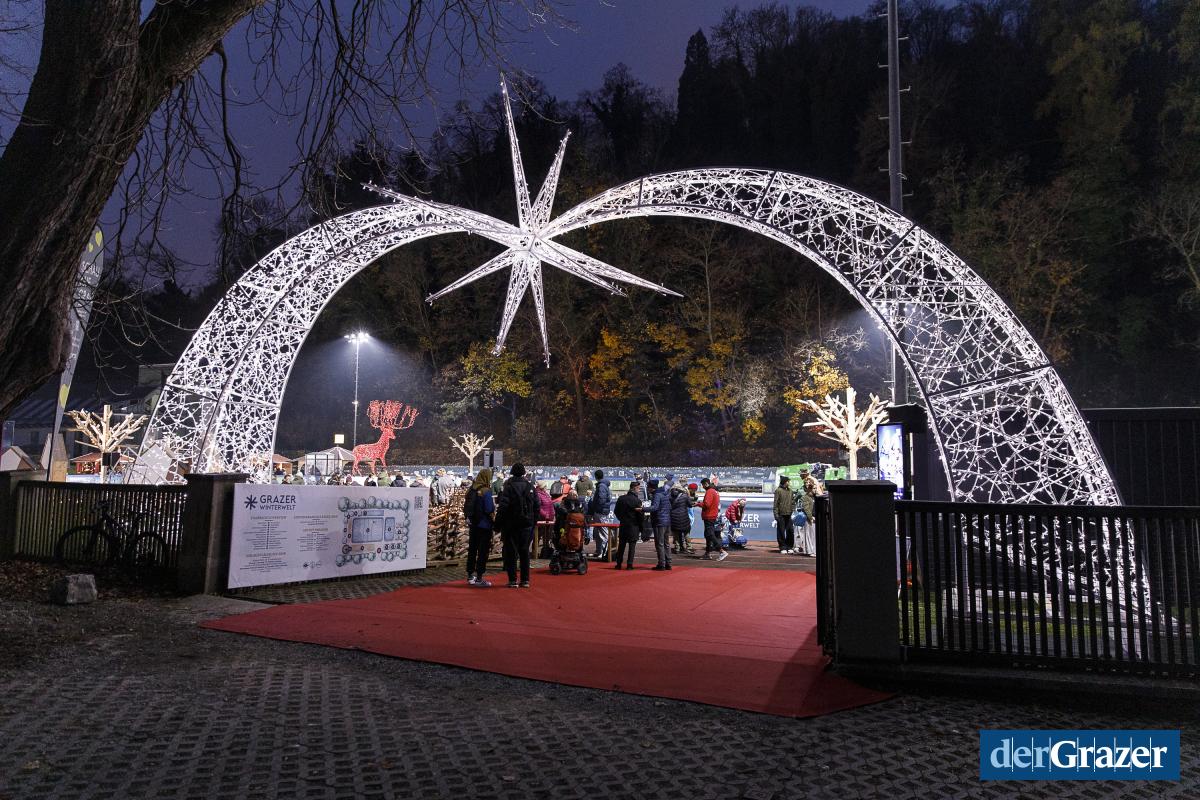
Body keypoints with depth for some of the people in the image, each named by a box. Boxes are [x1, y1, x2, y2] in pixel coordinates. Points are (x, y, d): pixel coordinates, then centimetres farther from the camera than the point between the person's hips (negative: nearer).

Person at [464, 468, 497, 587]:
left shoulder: (471, 490, 5)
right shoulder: (486, 491, -17)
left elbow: (465, 507, 10)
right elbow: (489, 510, -18)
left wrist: (469, 518, 16)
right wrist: (493, 519, -3)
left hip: (473, 525, 7)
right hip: (484, 525, -7)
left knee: (472, 550, 15)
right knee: (483, 551, 0)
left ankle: (470, 576, 23)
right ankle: (479, 578, 1)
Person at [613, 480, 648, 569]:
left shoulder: (621, 498, 2)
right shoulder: (637, 500, -14)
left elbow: (616, 511, 11)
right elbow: (641, 516, -11)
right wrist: (642, 529, -3)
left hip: (623, 525, 4)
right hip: (634, 526, -4)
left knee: (621, 545, 12)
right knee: (632, 545, 3)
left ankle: (618, 564, 14)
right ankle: (629, 564, 2)